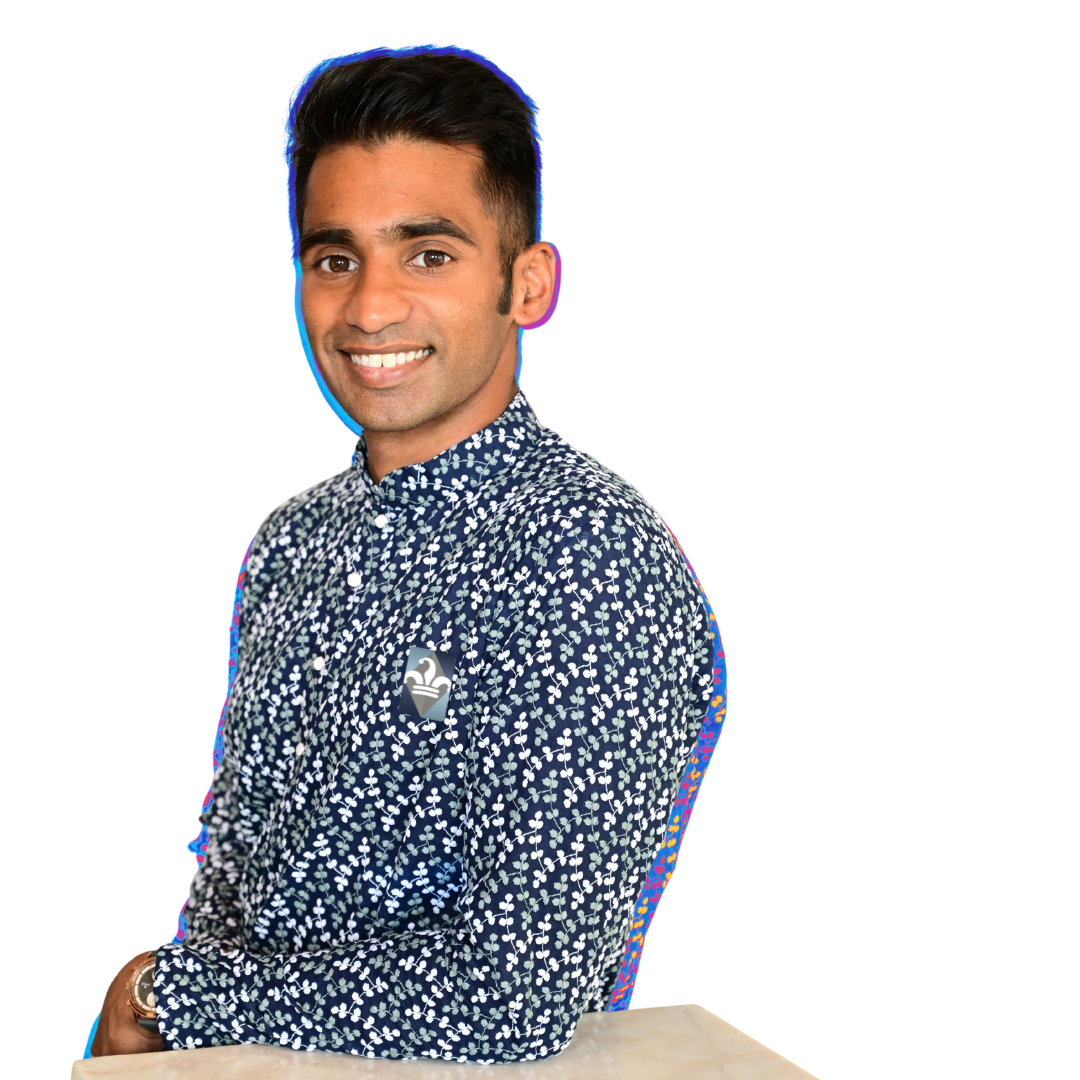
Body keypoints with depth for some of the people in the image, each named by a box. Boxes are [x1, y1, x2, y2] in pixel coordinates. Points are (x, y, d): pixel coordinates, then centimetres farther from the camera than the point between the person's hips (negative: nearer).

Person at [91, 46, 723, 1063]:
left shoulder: (593, 565, -18)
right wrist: (171, 998, -5)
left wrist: (175, 993, -11)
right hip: (238, 1055, 6)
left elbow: (519, 999, -22)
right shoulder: (293, 539, 6)